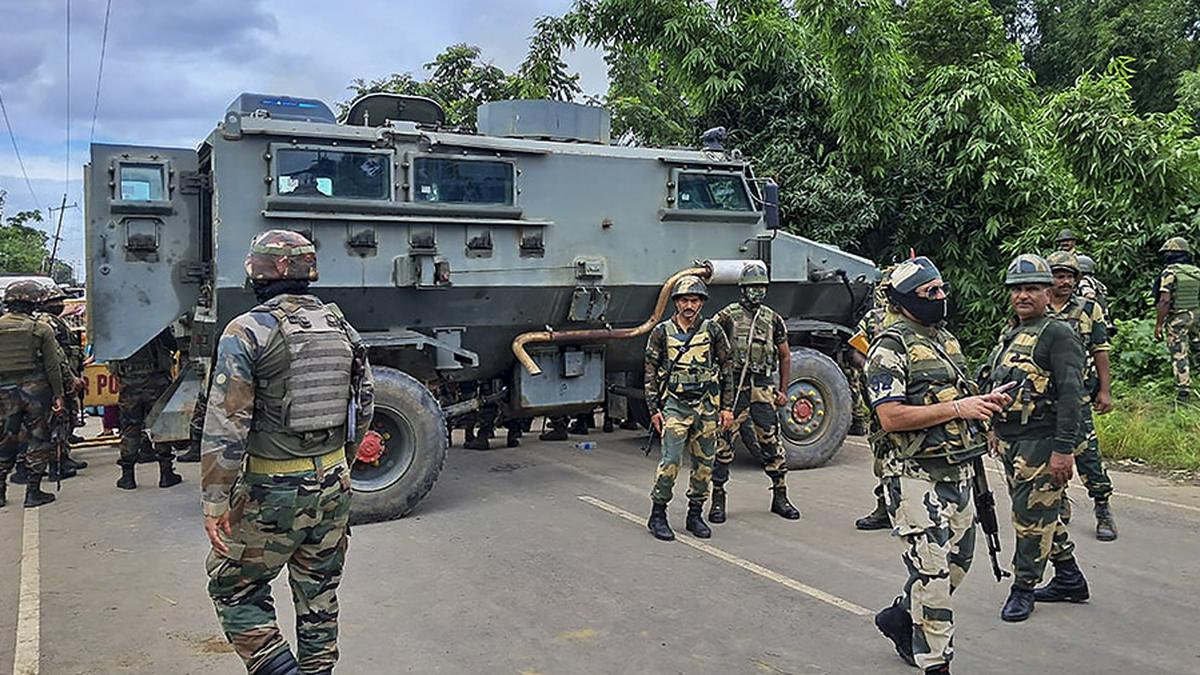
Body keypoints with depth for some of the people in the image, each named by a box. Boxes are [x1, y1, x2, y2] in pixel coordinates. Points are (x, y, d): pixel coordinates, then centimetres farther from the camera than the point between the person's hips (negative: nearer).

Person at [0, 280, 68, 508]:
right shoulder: (41, 329, -6)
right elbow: (53, 366, -6)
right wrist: (58, 395, 0)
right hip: (35, 389, -3)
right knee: (38, 439, 5)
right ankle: (33, 491, 6)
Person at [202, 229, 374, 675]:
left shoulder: (247, 332, -12)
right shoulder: (341, 327, 5)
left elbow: (226, 425, -16)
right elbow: (364, 407, 12)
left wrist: (215, 503, -12)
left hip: (273, 490, -6)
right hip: (333, 485, 6)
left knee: (234, 588, 11)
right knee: (319, 596, 17)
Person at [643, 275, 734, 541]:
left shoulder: (713, 331, 4)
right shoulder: (662, 333, 2)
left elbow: (727, 369, 9)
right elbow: (651, 373, 5)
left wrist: (727, 407, 4)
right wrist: (654, 409, 0)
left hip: (707, 407, 2)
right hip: (674, 405, -2)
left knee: (704, 464, 7)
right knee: (670, 462, -9)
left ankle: (695, 514, 21)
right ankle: (657, 515, 4)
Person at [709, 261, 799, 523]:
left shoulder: (773, 319, 11)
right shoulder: (727, 316, -2)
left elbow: (785, 356, 18)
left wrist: (783, 390, 13)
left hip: (764, 387, 4)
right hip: (734, 386, -3)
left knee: (771, 441, 6)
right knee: (723, 441, -3)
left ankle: (780, 497, 18)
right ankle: (718, 498, 7)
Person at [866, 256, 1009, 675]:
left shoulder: (946, 338, 14)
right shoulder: (890, 347, -14)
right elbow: (890, 417, -23)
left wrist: (984, 402, 5)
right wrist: (956, 409, -23)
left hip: (957, 471, 9)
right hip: (916, 477, -9)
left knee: (958, 561, 18)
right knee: (931, 571, -3)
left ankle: (899, 618, 37)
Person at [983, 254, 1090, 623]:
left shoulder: (1059, 335, -12)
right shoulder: (1010, 335, 15)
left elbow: (1072, 395, -19)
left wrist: (1063, 449, -23)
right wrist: (994, 432, 21)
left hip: (1040, 443, -9)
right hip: (1009, 442, 9)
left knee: (1032, 516, -1)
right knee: (1038, 512, 17)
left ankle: (1023, 589, 12)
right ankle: (1069, 579, 31)